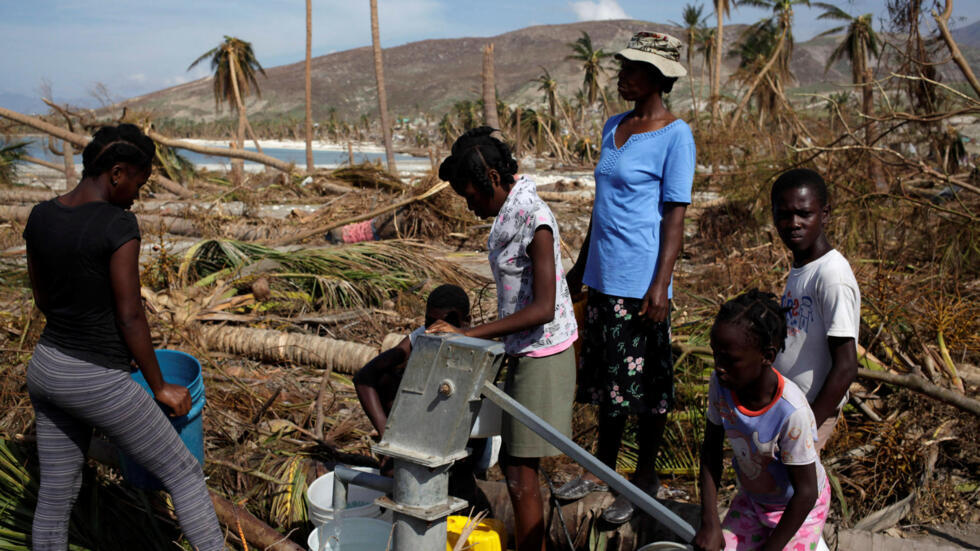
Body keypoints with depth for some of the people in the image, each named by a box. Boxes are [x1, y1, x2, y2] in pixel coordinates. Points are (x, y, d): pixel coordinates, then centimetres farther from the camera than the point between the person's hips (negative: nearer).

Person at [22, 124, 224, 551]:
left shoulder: (39, 216, 1)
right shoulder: (118, 225, -22)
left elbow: (42, 299, 11)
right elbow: (130, 316, -19)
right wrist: (160, 388, -8)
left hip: (46, 369, 7)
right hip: (98, 386, -7)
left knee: (56, 494, 20)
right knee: (184, 473, 7)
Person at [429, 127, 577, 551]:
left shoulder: (534, 221, -22)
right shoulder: (508, 214, 7)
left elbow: (543, 309, -28)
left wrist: (468, 335, -28)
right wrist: (503, 346, 20)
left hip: (542, 357, -9)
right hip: (523, 353, 9)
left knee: (521, 474, -1)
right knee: (509, 460, 18)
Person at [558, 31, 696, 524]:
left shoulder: (675, 135, -9)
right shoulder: (614, 126, 12)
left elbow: (674, 214, -13)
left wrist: (661, 285, -18)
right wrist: (581, 265, 20)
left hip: (640, 281, -7)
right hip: (603, 276, 7)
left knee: (645, 383, 5)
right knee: (606, 376, 16)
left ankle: (645, 481, 21)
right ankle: (602, 467, 31)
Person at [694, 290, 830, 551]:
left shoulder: (791, 411, -34)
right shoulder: (720, 385, -19)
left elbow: (806, 492, -24)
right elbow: (711, 451, -7)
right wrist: (709, 523, -13)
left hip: (797, 508, -4)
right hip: (750, 498, 4)